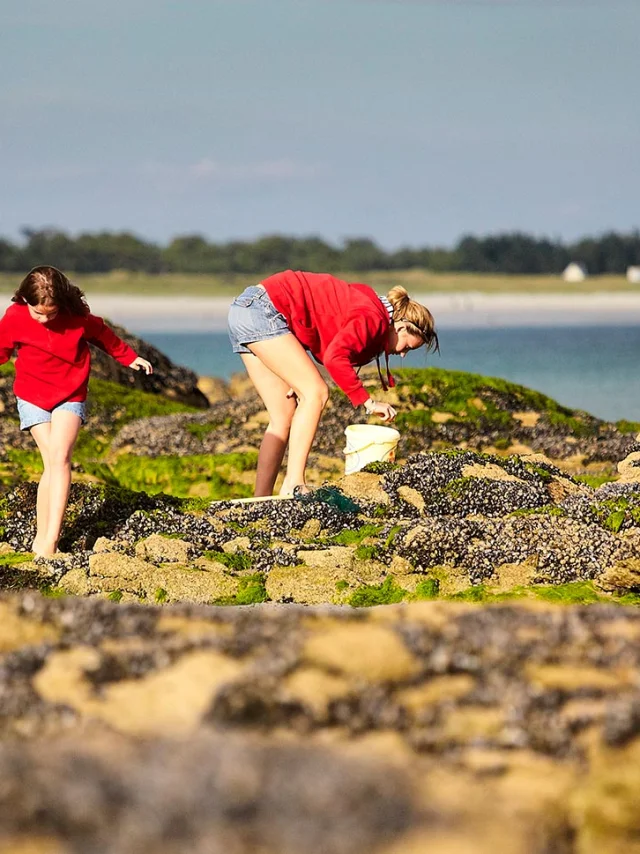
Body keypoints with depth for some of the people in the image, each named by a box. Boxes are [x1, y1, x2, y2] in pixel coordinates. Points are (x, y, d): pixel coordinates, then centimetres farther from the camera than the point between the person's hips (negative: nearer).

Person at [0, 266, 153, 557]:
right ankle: (41, 538, -7)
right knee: (52, 462, -13)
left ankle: (50, 540, -27)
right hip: (32, 398, 0)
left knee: (60, 457, -19)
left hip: (70, 396, 0)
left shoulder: (77, 315, -10)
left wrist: (129, 357, 19)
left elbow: (102, 334, 9)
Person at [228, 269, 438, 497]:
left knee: (284, 416, 7)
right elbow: (335, 357, -27)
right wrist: (366, 402, -22)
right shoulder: (373, 319, -13)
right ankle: (293, 484, -18)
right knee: (316, 393, -12)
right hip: (263, 310, -10)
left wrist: (301, 380, -4)